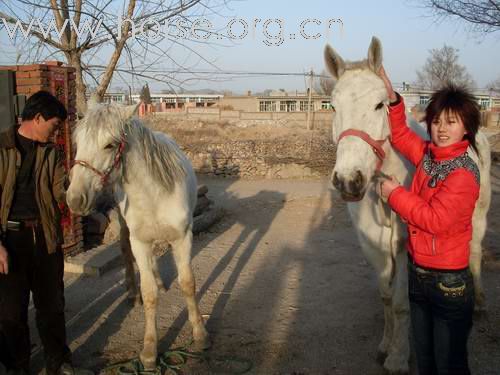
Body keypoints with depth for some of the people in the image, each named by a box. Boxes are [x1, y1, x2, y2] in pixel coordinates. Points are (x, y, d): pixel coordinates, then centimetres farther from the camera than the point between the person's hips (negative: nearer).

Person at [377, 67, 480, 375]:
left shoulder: (464, 172, -21)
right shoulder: (428, 155, 1)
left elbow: (435, 220, -25)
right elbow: (400, 134, 12)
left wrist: (395, 194, -16)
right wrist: (392, 99, -3)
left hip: (449, 282, -7)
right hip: (418, 273, 7)